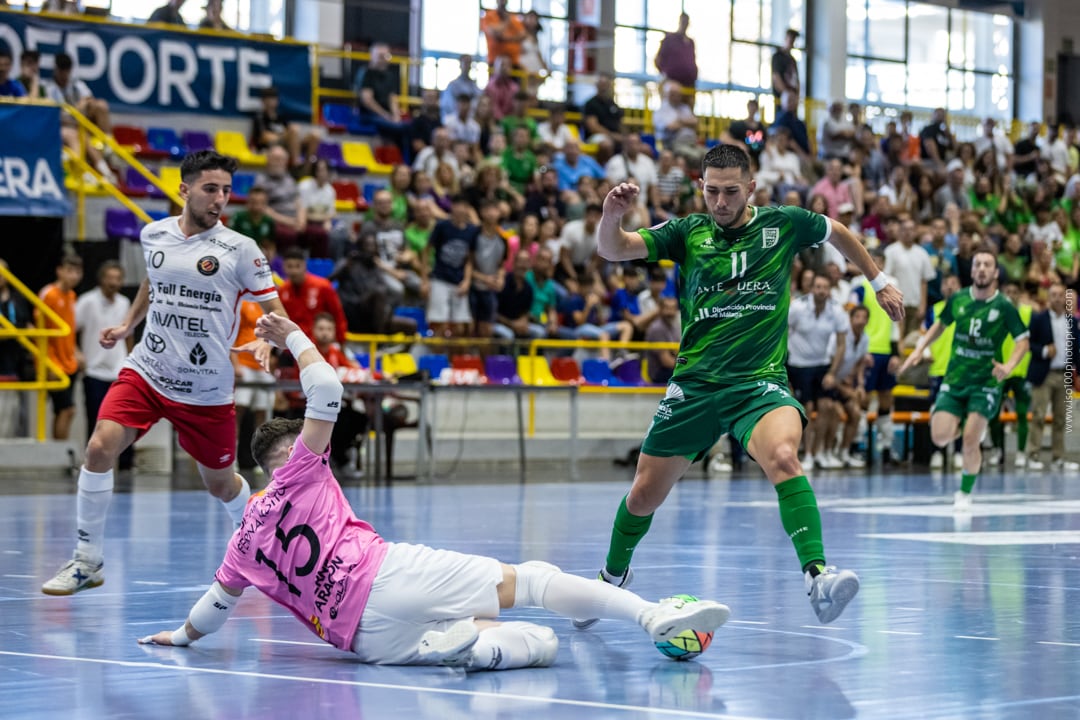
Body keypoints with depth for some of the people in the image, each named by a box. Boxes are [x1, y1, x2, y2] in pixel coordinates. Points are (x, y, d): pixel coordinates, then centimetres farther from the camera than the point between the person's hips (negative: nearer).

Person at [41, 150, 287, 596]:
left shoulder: (239, 249, -8)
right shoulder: (153, 235, 3)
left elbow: (275, 311, -4)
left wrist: (265, 342, -24)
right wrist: (128, 325, 23)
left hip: (207, 389, -2)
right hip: (146, 371, 2)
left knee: (219, 483, 9)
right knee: (100, 447, -18)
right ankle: (88, 561, -8)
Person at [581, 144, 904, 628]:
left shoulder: (784, 224, 2)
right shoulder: (687, 232, 1)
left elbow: (838, 233, 22)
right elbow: (613, 250, -10)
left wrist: (880, 282, 27)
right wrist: (611, 215, -31)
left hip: (760, 382, -2)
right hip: (694, 384, 2)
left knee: (783, 457, -33)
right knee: (644, 495, 9)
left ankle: (817, 575, -42)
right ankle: (612, 577, 38)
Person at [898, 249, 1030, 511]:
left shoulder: (1004, 307, -10)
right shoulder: (957, 300, 0)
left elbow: (1023, 341, -5)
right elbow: (940, 324, 17)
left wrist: (1008, 366, -23)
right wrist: (919, 349, 7)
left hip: (985, 382, -3)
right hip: (954, 379, 3)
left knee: (970, 440, -13)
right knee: (940, 437, -9)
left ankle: (965, 493, 9)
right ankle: (960, 423, 28)